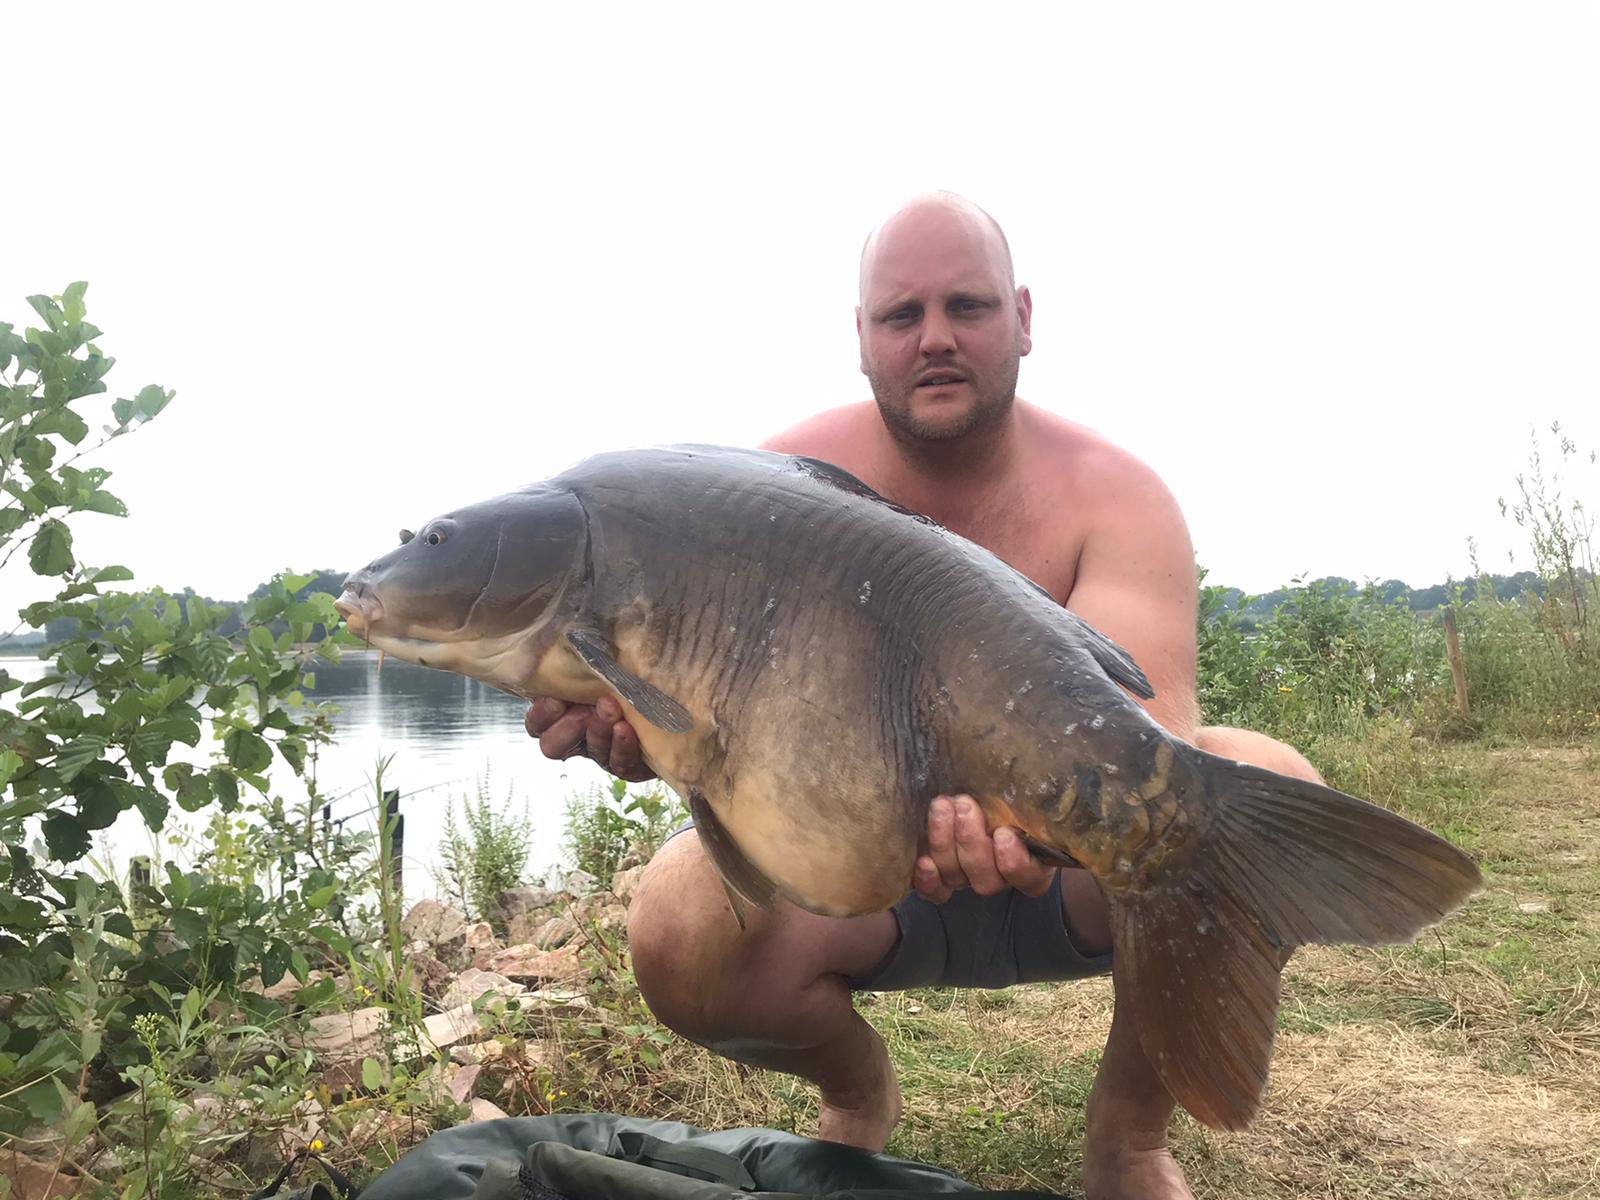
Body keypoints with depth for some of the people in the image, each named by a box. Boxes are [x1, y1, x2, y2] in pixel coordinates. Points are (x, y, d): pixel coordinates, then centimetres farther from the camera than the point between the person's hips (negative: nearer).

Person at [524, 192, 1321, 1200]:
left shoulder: (1109, 492, -13)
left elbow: (1150, 716, -28)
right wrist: (631, 712, -43)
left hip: (1058, 864, 0)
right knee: (680, 934, -29)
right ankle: (859, 1094, 10)